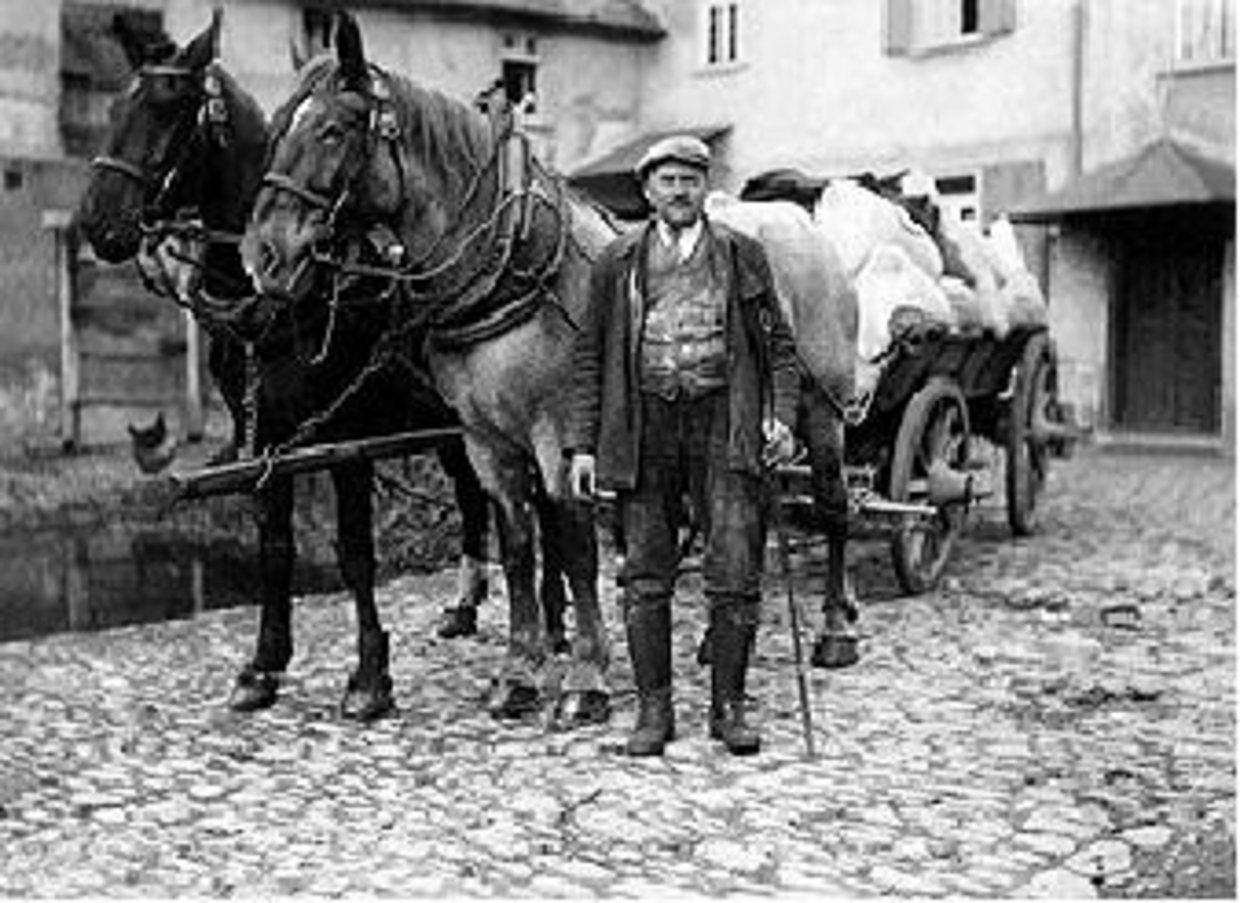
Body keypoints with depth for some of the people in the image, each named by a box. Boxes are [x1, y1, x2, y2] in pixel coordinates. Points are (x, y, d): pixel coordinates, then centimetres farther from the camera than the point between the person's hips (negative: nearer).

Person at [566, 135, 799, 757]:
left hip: (724, 425, -1)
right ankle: (653, 710, 15)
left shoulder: (742, 256, 9)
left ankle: (729, 706, 11)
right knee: (646, 578, 5)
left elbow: (778, 346, 9)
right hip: (644, 426, 1)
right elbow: (589, 357, 9)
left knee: (735, 572, -3)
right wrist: (582, 443, 2)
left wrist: (781, 415, -6)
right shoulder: (617, 262, 9)